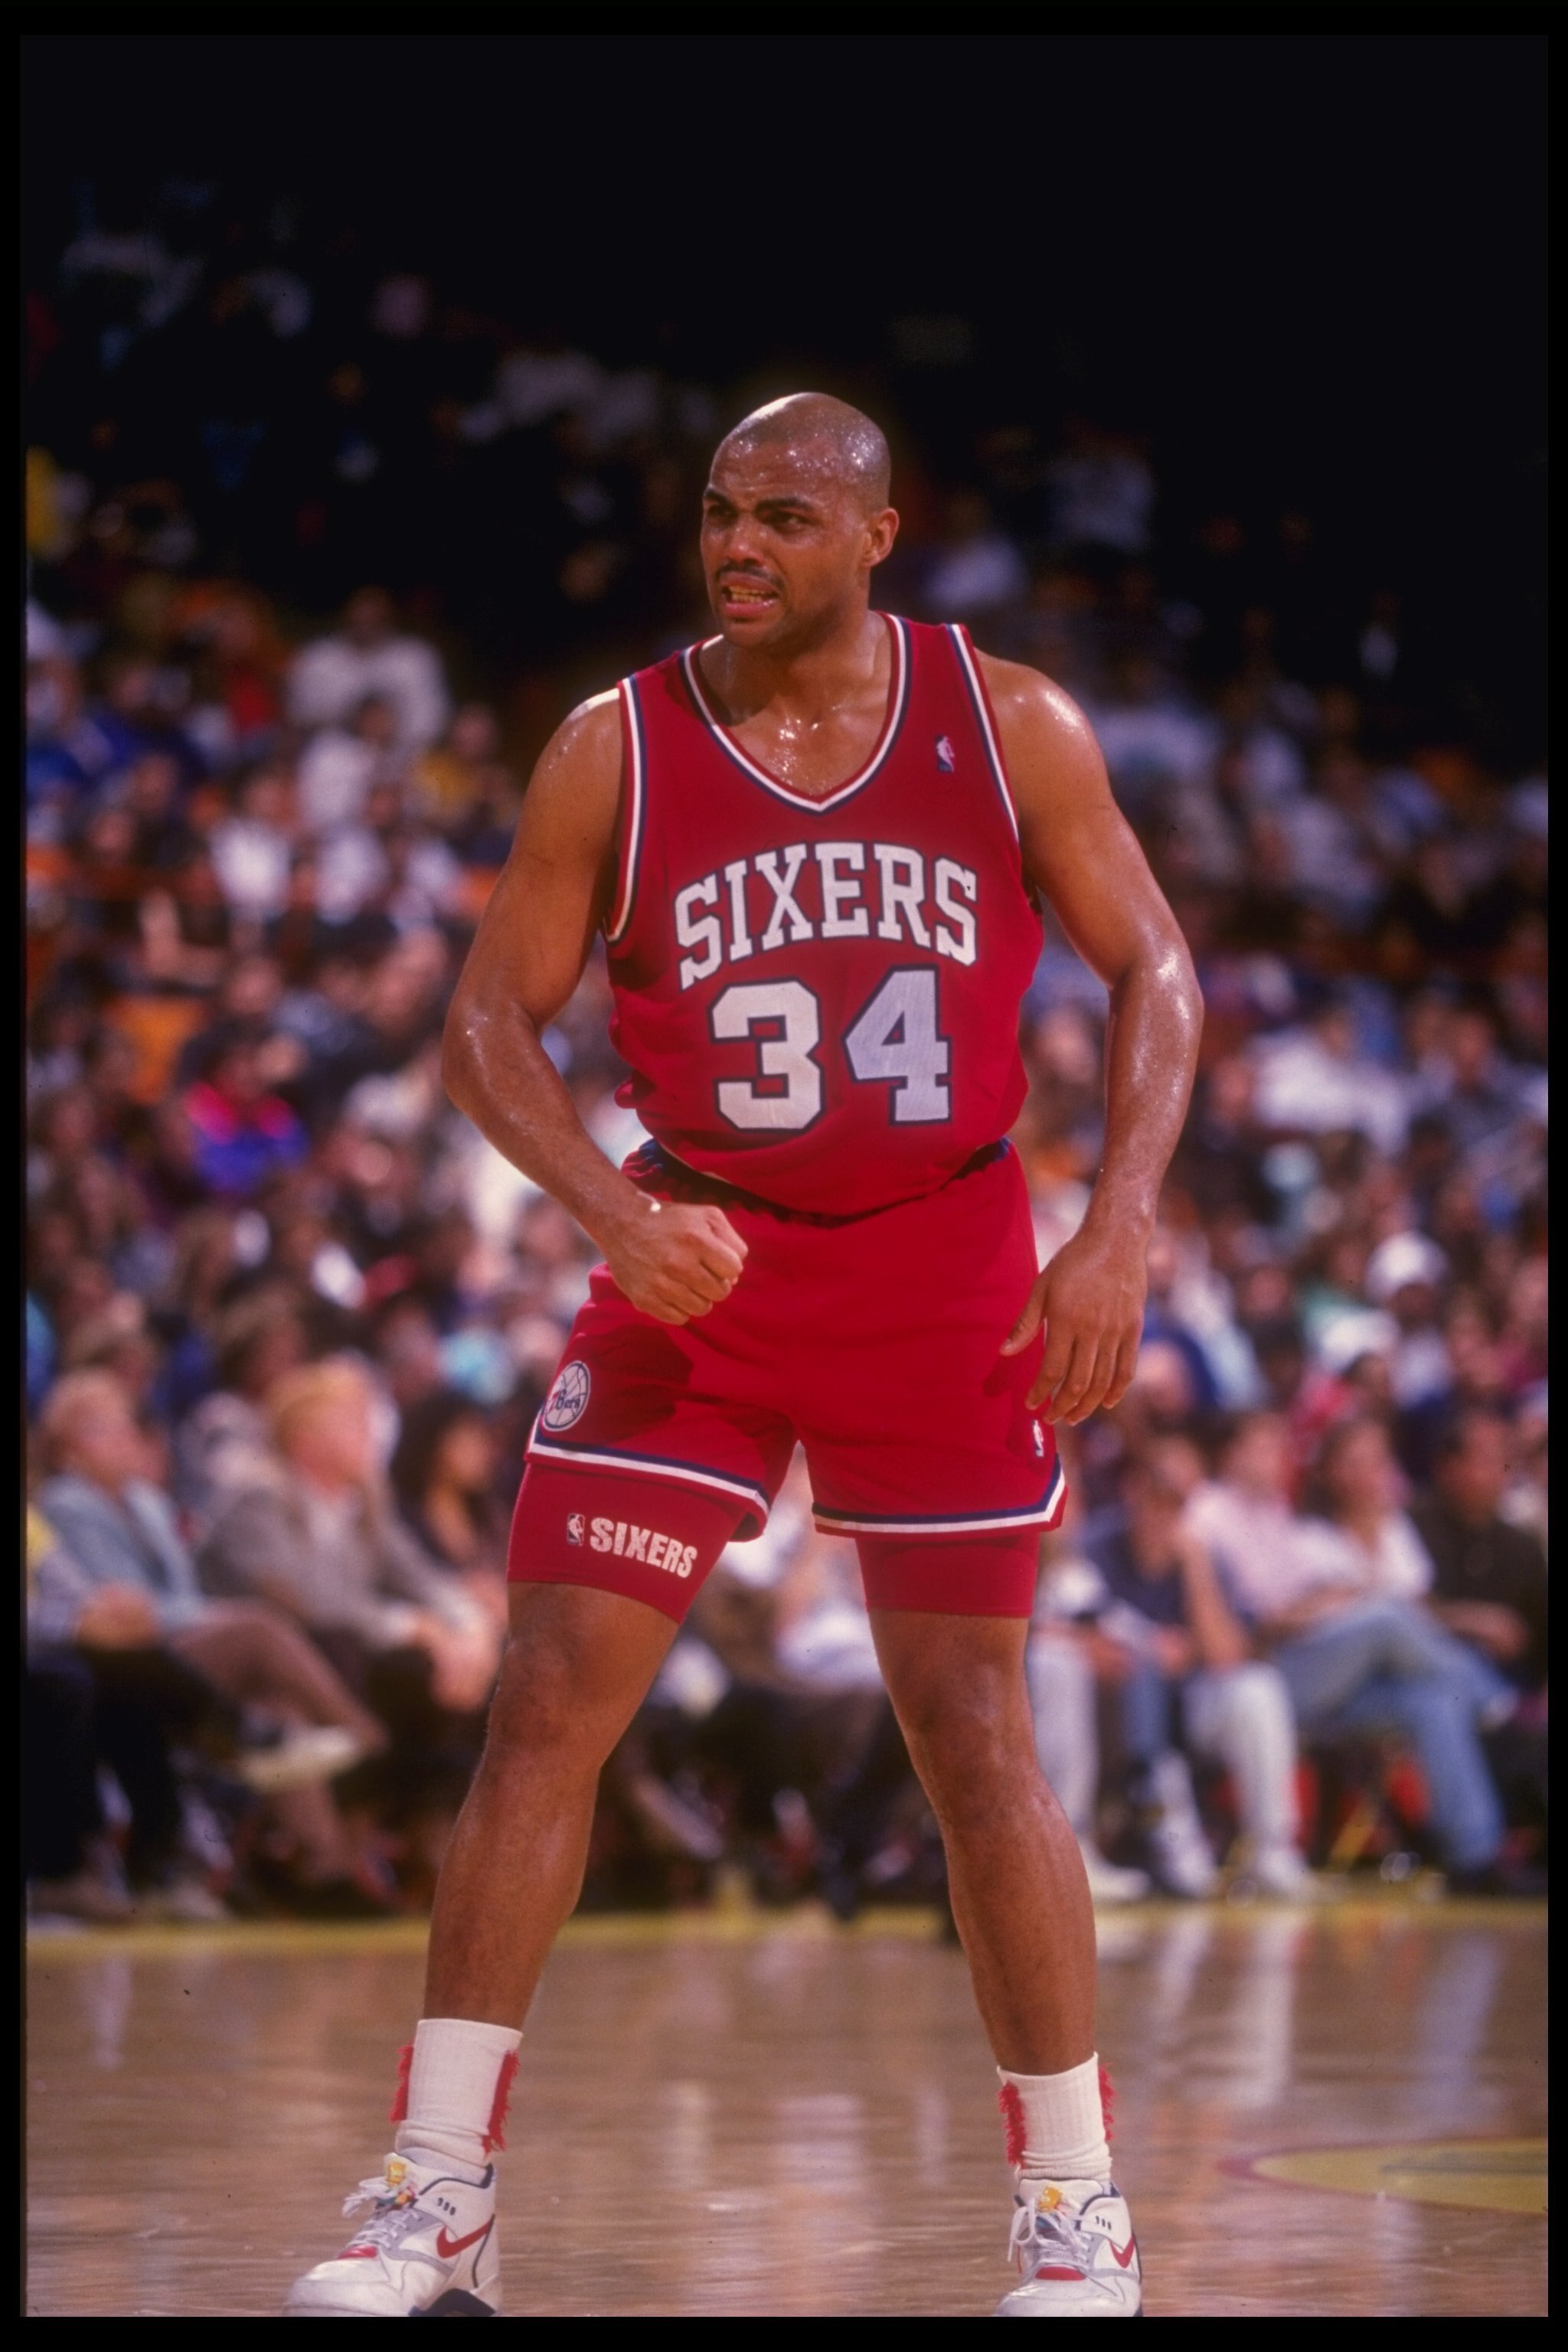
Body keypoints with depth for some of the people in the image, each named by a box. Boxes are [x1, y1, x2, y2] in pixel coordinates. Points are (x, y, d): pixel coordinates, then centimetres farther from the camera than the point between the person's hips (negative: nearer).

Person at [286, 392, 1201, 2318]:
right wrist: (611, 1209, -17)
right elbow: (491, 1018, 0)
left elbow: (1150, 968, 2)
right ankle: (437, 2204, -1)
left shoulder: (1008, 726, -3)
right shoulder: (618, 750, -3)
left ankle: (1078, 2217, 14)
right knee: (549, 1701, -7)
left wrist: (1118, 1232, -11)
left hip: (942, 1274, -1)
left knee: (972, 1735, 1)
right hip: (699, 1267, 1)